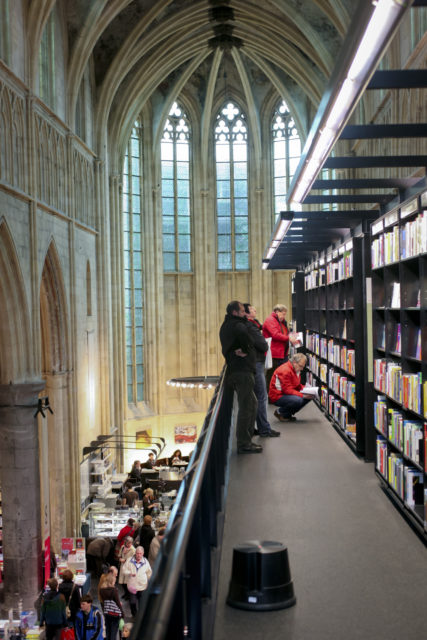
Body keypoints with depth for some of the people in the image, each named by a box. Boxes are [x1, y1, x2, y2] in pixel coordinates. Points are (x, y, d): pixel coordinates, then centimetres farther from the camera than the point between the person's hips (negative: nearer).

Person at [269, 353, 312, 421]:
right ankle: (280, 412, -7)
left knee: (309, 396, -3)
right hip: (278, 396, -10)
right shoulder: (285, 371, -23)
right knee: (298, 400, -33)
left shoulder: (296, 369, 8)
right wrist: (302, 395, -30)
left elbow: (298, 385, 15)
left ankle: (288, 413, 6)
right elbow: (287, 390, -26)